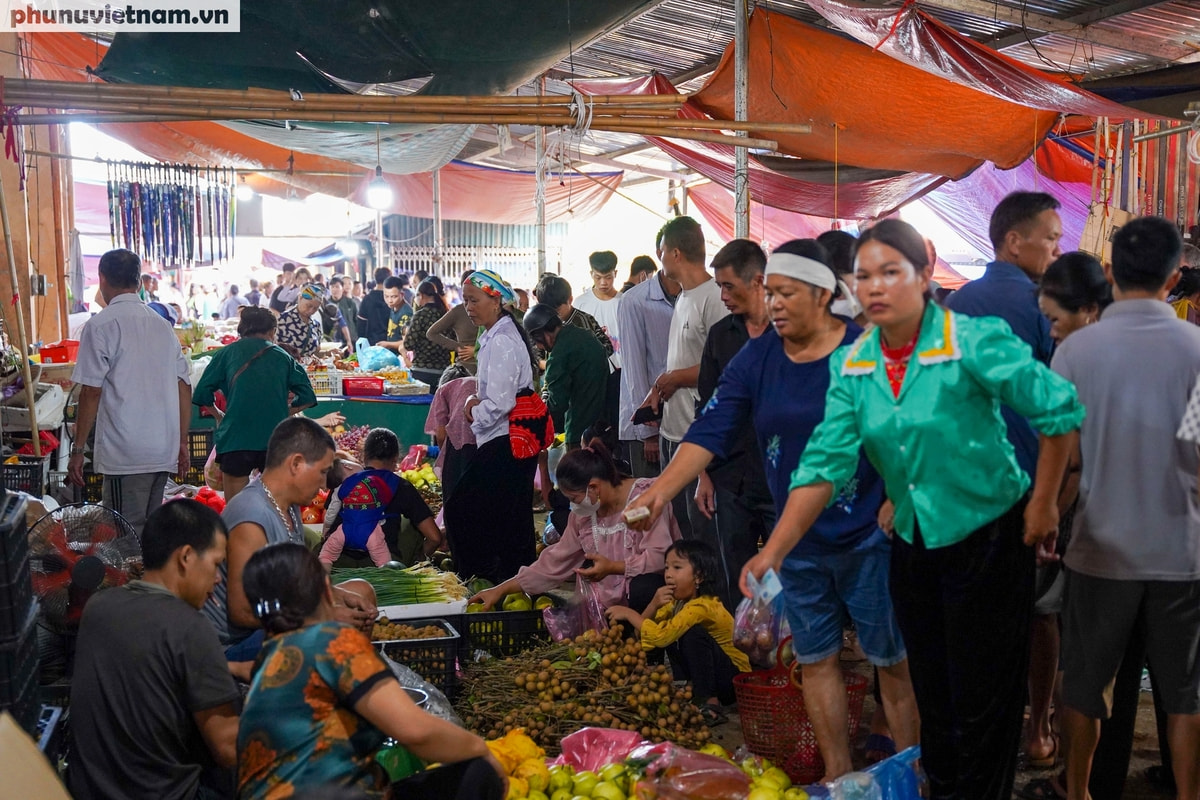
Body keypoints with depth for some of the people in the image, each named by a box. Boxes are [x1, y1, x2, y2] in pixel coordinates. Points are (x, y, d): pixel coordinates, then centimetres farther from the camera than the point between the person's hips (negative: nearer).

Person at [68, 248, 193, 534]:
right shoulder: (163, 325, 13)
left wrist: (78, 450, -3)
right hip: (164, 451, 6)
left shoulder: (101, 325, -5)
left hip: (125, 454, -6)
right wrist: (182, 443, 18)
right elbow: (184, 387, 13)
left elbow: (91, 392, -9)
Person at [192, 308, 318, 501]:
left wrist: (219, 415, 20)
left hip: (236, 439, -1)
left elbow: (202, 394, 5)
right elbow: (307, 398, 6)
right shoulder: (283, 356, 11)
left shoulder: (227, 353, 8)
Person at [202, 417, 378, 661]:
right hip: (234, 644, -10)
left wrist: (341, 596, 0)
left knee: (361, 591, 15)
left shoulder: (289, 507, 3)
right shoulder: (252, 520, -26)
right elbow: (243, 612, -26)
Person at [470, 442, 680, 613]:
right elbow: (556, 561, 10)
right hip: (613, 602, 6)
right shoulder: (583, 513, 7)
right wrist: (501, 590, 7)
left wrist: (612, 567, -31)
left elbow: (659, 556, -22)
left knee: (643, 587, -35)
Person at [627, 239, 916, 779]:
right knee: (816, 659, 13)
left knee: (892, 658, 7)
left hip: (868, 536, -4)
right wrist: (663, 489, -19)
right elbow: (712, 431, -7)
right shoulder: (755, 359, 0)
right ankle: (838, 775, 28)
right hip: (797, 541, 4)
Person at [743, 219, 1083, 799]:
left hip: (986, 539, -5)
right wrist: (773, 551, -20)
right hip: (913, 544, 5)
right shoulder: (851, 365, -4)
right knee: (932, 696, 19)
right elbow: (825, 465, -10)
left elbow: (1060, 409, -13)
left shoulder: (973, 342, -18)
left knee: (982, 700, 5)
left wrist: (1043, 503, -8)